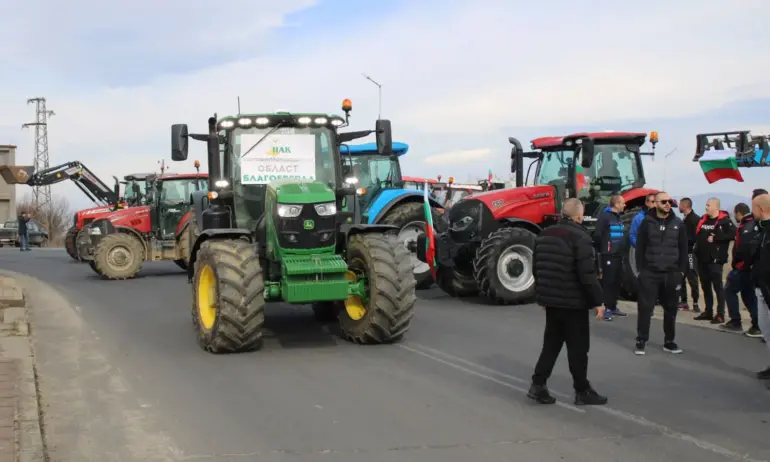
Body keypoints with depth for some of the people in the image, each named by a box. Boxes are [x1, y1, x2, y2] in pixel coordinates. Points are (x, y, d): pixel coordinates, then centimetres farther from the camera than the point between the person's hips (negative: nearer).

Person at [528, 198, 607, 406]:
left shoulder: (544, 234, 7)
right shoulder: (580, 237, -17)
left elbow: (537, 268, 15)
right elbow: (587, 275, -21)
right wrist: (598, 301, -13)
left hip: (551, 299, 7)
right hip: (573, 302, -7)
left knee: (551, 343, 15)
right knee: (578, 347, 4)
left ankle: (538, 385, 11)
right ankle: (582, 391, 12)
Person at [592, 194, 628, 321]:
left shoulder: (619, 217, 16)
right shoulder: (604, 216, -12)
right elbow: (597, 235, -14)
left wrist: (622, 249, 13)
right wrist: (601, 250, -2)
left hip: (619, 255, 8)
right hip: (608, 255, -8)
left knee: (617, 282, 11)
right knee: (608, 282, -5)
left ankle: (614, 306, 20)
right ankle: (607, 308, -2)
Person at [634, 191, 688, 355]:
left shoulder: (678, 223, 5)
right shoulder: (647, 222, 0)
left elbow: (683, 249, 7)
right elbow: (640, 247, 1)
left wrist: (682, 271, 2)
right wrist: (641, 269, -4)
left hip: (671, 273, 2)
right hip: (650, 273, -2)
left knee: (670, 309, 9)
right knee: (645, 307, -2)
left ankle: (669, 341, 20)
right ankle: (641, 341, 6)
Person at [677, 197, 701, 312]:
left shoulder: (695, 219, -12)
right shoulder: (685, 219, 16)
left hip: (690, 252, -9)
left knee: (692, 278, -6)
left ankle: (695, 303, -2)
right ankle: (684, 302, 16)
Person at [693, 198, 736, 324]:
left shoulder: (724, 220, -8)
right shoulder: (703, 220, 15)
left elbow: (732, 234, -20)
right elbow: (696, 235, 24)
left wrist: (715, 238, -18)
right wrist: (697, 248, 8)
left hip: (715, 260, -8)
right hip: (702, 259, 8)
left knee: (718, 287, -4)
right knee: (705, 287, 14)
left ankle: (720, 315, 0)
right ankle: (708, 312, 24)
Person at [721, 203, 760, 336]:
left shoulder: (746, 228, -17)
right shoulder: (754, 225, 11)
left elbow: (742, 249, -27)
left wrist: (736, 263, -14)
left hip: (743, 267, -9)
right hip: (752, 267, 9)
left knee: (729, 290, 4)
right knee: (748, 294, 13)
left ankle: (735, 322, 5)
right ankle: (758, 325, 7)